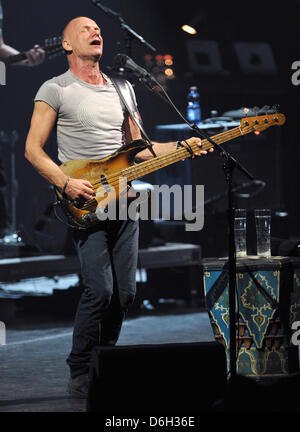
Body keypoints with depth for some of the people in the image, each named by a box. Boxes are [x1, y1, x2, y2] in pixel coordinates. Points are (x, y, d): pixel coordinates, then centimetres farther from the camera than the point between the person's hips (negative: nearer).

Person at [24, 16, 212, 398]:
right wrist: (66, 183, -17)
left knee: (124, 291, 4)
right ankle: (80, 375, -3)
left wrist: (181, 147, 7)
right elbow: (33, 149, -3)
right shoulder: (55, 90, -1)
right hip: (85, 202, -6)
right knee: (99, 290, -15)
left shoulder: (121, 90, 18)